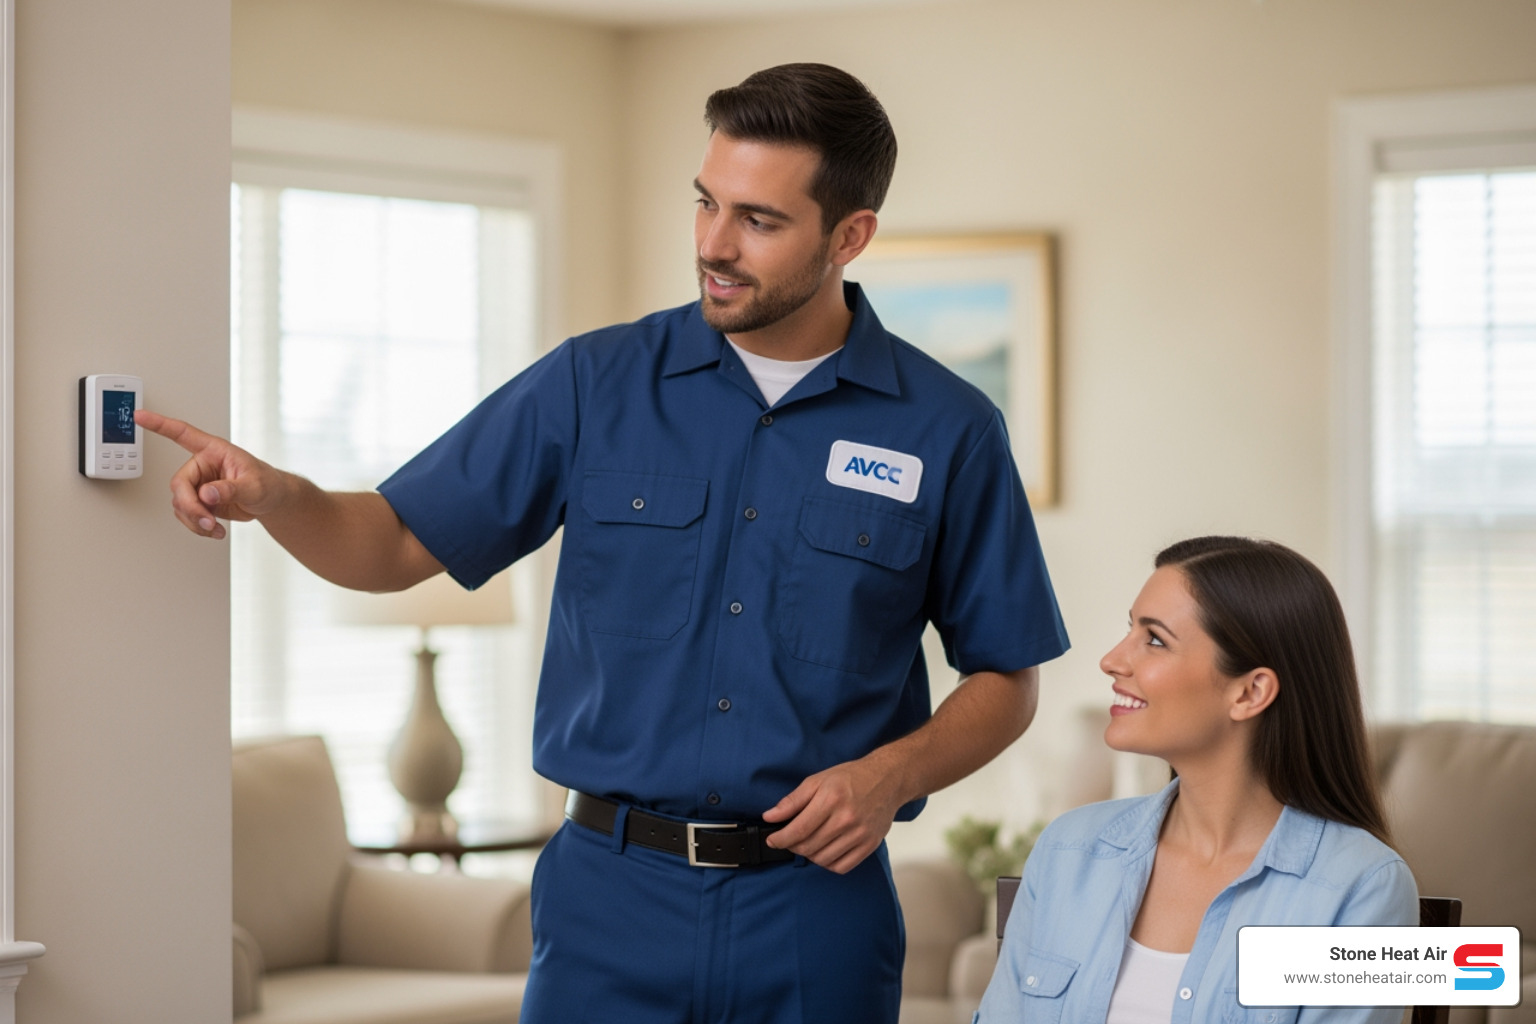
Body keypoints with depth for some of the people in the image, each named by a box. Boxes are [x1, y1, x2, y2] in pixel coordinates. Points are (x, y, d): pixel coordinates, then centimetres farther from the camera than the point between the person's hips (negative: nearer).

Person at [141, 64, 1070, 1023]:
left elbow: (1006, 680, 6)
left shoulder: (947, 431, -2)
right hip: (613, 899, 1)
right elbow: (398, 543, 3)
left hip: (817, 903, -1)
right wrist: (272, 493, -17)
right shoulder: (597, 384, 1)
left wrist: (893, 772, -12)